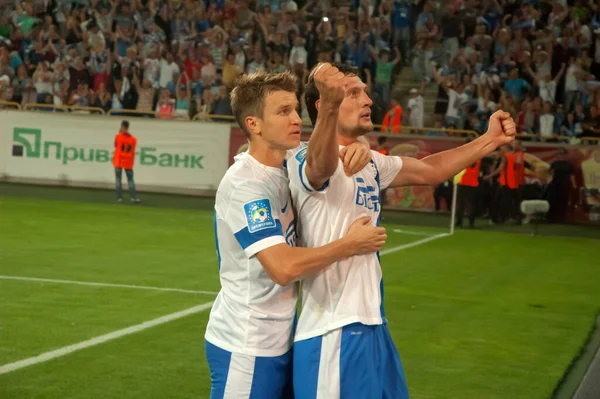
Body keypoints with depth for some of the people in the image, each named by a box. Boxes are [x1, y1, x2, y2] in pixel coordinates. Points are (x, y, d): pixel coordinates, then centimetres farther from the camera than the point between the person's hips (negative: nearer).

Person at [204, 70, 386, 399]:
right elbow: (283, 267, -28)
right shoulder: (244, 184, -21)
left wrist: (357, 147, -8)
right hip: (246, 347, -8)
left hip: (281, 339, 8)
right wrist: (350, 245, -17)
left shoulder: (288, 163, 3)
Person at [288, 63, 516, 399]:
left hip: (372, 324, 9)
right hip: (334, 333, -9)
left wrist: (490, 140, 19)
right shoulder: (311, 162, -15)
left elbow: (428, 170, 27)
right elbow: (322, 165, -40)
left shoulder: (369, 163, 14)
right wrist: (330, 109, -59)